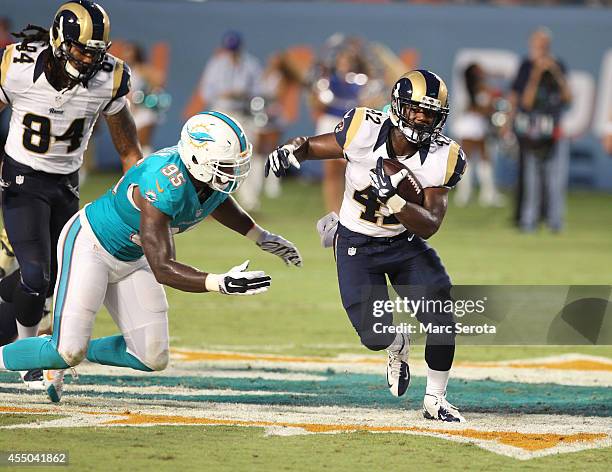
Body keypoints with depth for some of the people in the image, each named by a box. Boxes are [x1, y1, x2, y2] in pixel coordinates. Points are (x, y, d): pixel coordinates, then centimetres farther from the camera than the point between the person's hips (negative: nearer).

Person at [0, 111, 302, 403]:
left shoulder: (217, 178, -14)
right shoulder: (164, 184, -38)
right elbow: (162, 269, -39)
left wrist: (259, 236, 12)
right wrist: (221, 284, -49)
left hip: (130, 261, 8)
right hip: (89, 245, -8)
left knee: (152, 359, 3)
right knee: (68, 353, -20)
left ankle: (73, 353, 24)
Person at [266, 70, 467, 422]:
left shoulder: (442, 158, -18)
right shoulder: (364, 131, -21)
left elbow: (429, 226, -23)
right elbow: (313, 146, -5)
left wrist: (392, 198, -39)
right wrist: (291, 151, -29)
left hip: (406, 242, 1)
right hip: (357, 247, -1)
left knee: (441, 322, -13)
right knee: (376, 337, -8)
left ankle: (435, 400, 10)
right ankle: (398, 346, 32)